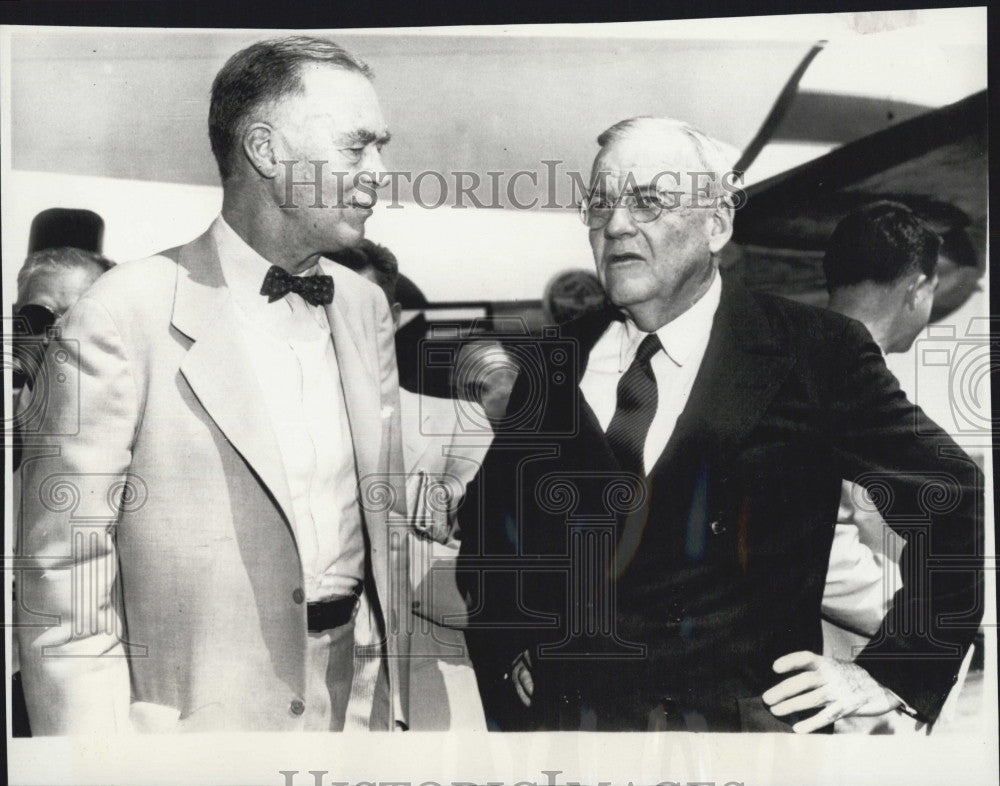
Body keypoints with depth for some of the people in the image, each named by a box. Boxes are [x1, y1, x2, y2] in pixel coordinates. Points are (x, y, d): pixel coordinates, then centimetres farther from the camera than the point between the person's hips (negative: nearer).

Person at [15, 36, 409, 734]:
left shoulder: (366, 305, 5)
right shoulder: (124, 316, -13)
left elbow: (388, 516, 9)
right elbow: (63, 572, -12)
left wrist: (398, 701, 6)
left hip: (352, 701, 6)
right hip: (193, 710, -5)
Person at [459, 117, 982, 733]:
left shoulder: (817, 353, -6)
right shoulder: (556, 368, 5)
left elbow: (957, 503, -4)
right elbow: (486, 521, 17)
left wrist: (889, 675, -6)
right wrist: (508, 650, 7)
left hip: (749, 719, -3)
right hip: (561, 716, 3)